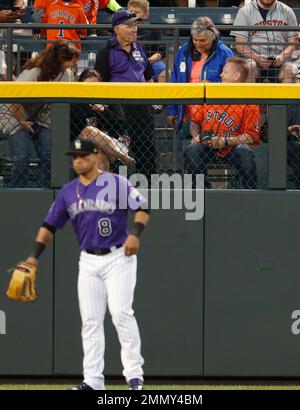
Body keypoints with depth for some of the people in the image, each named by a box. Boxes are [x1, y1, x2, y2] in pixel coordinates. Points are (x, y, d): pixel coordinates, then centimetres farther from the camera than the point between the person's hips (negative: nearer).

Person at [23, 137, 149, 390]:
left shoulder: (116, 184, -6)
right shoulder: (68, 192, 9)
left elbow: (141, 209, -8)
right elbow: (50, 226, 13)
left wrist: (135, 233, -24)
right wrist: (35, 255, 5)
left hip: (118, 257, -5)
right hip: (88, 261, 5)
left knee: (121, 312, -15)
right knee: (90, 320, 2)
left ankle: (134, 375, -12)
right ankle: (92, 381, 4)